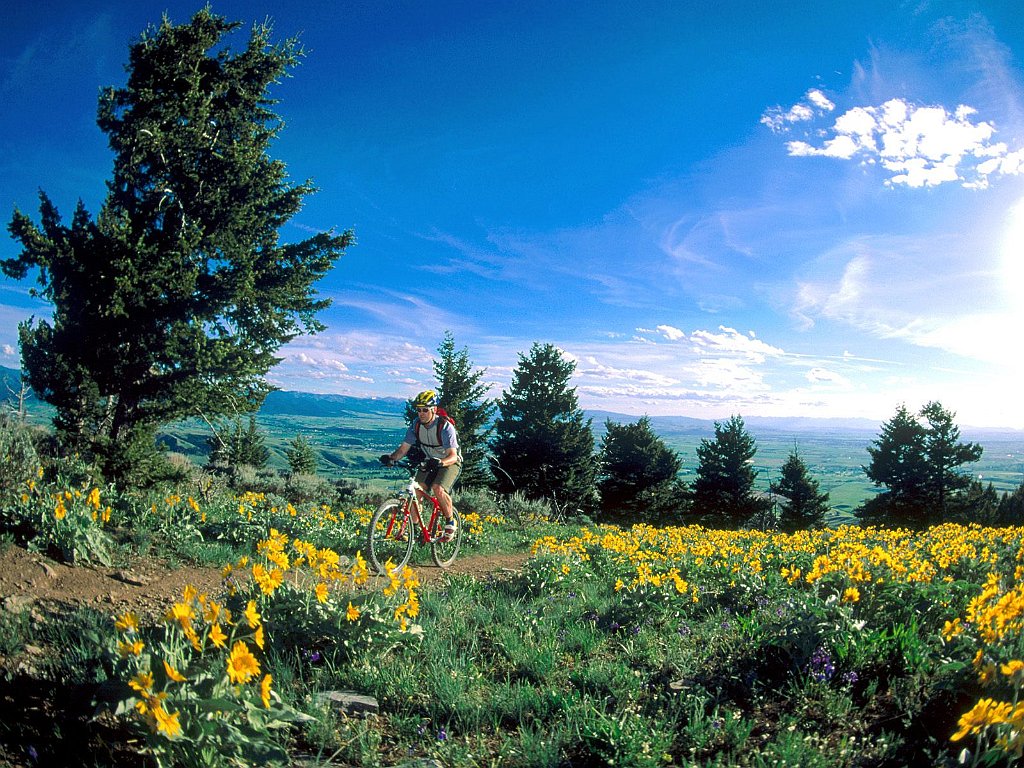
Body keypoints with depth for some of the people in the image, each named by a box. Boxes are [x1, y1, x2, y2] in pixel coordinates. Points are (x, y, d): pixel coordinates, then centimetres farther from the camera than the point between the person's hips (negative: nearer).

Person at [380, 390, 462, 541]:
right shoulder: (416, 425, -12)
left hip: (450, 462, -5)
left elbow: (452, 455, -32)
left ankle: (450, 522, -7)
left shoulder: (445, 426, -27)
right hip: (430, 462, 5)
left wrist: (440, 462, -52)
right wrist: (391, 457, -33)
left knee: (438, 488, -29)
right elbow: (403, 448, -12)